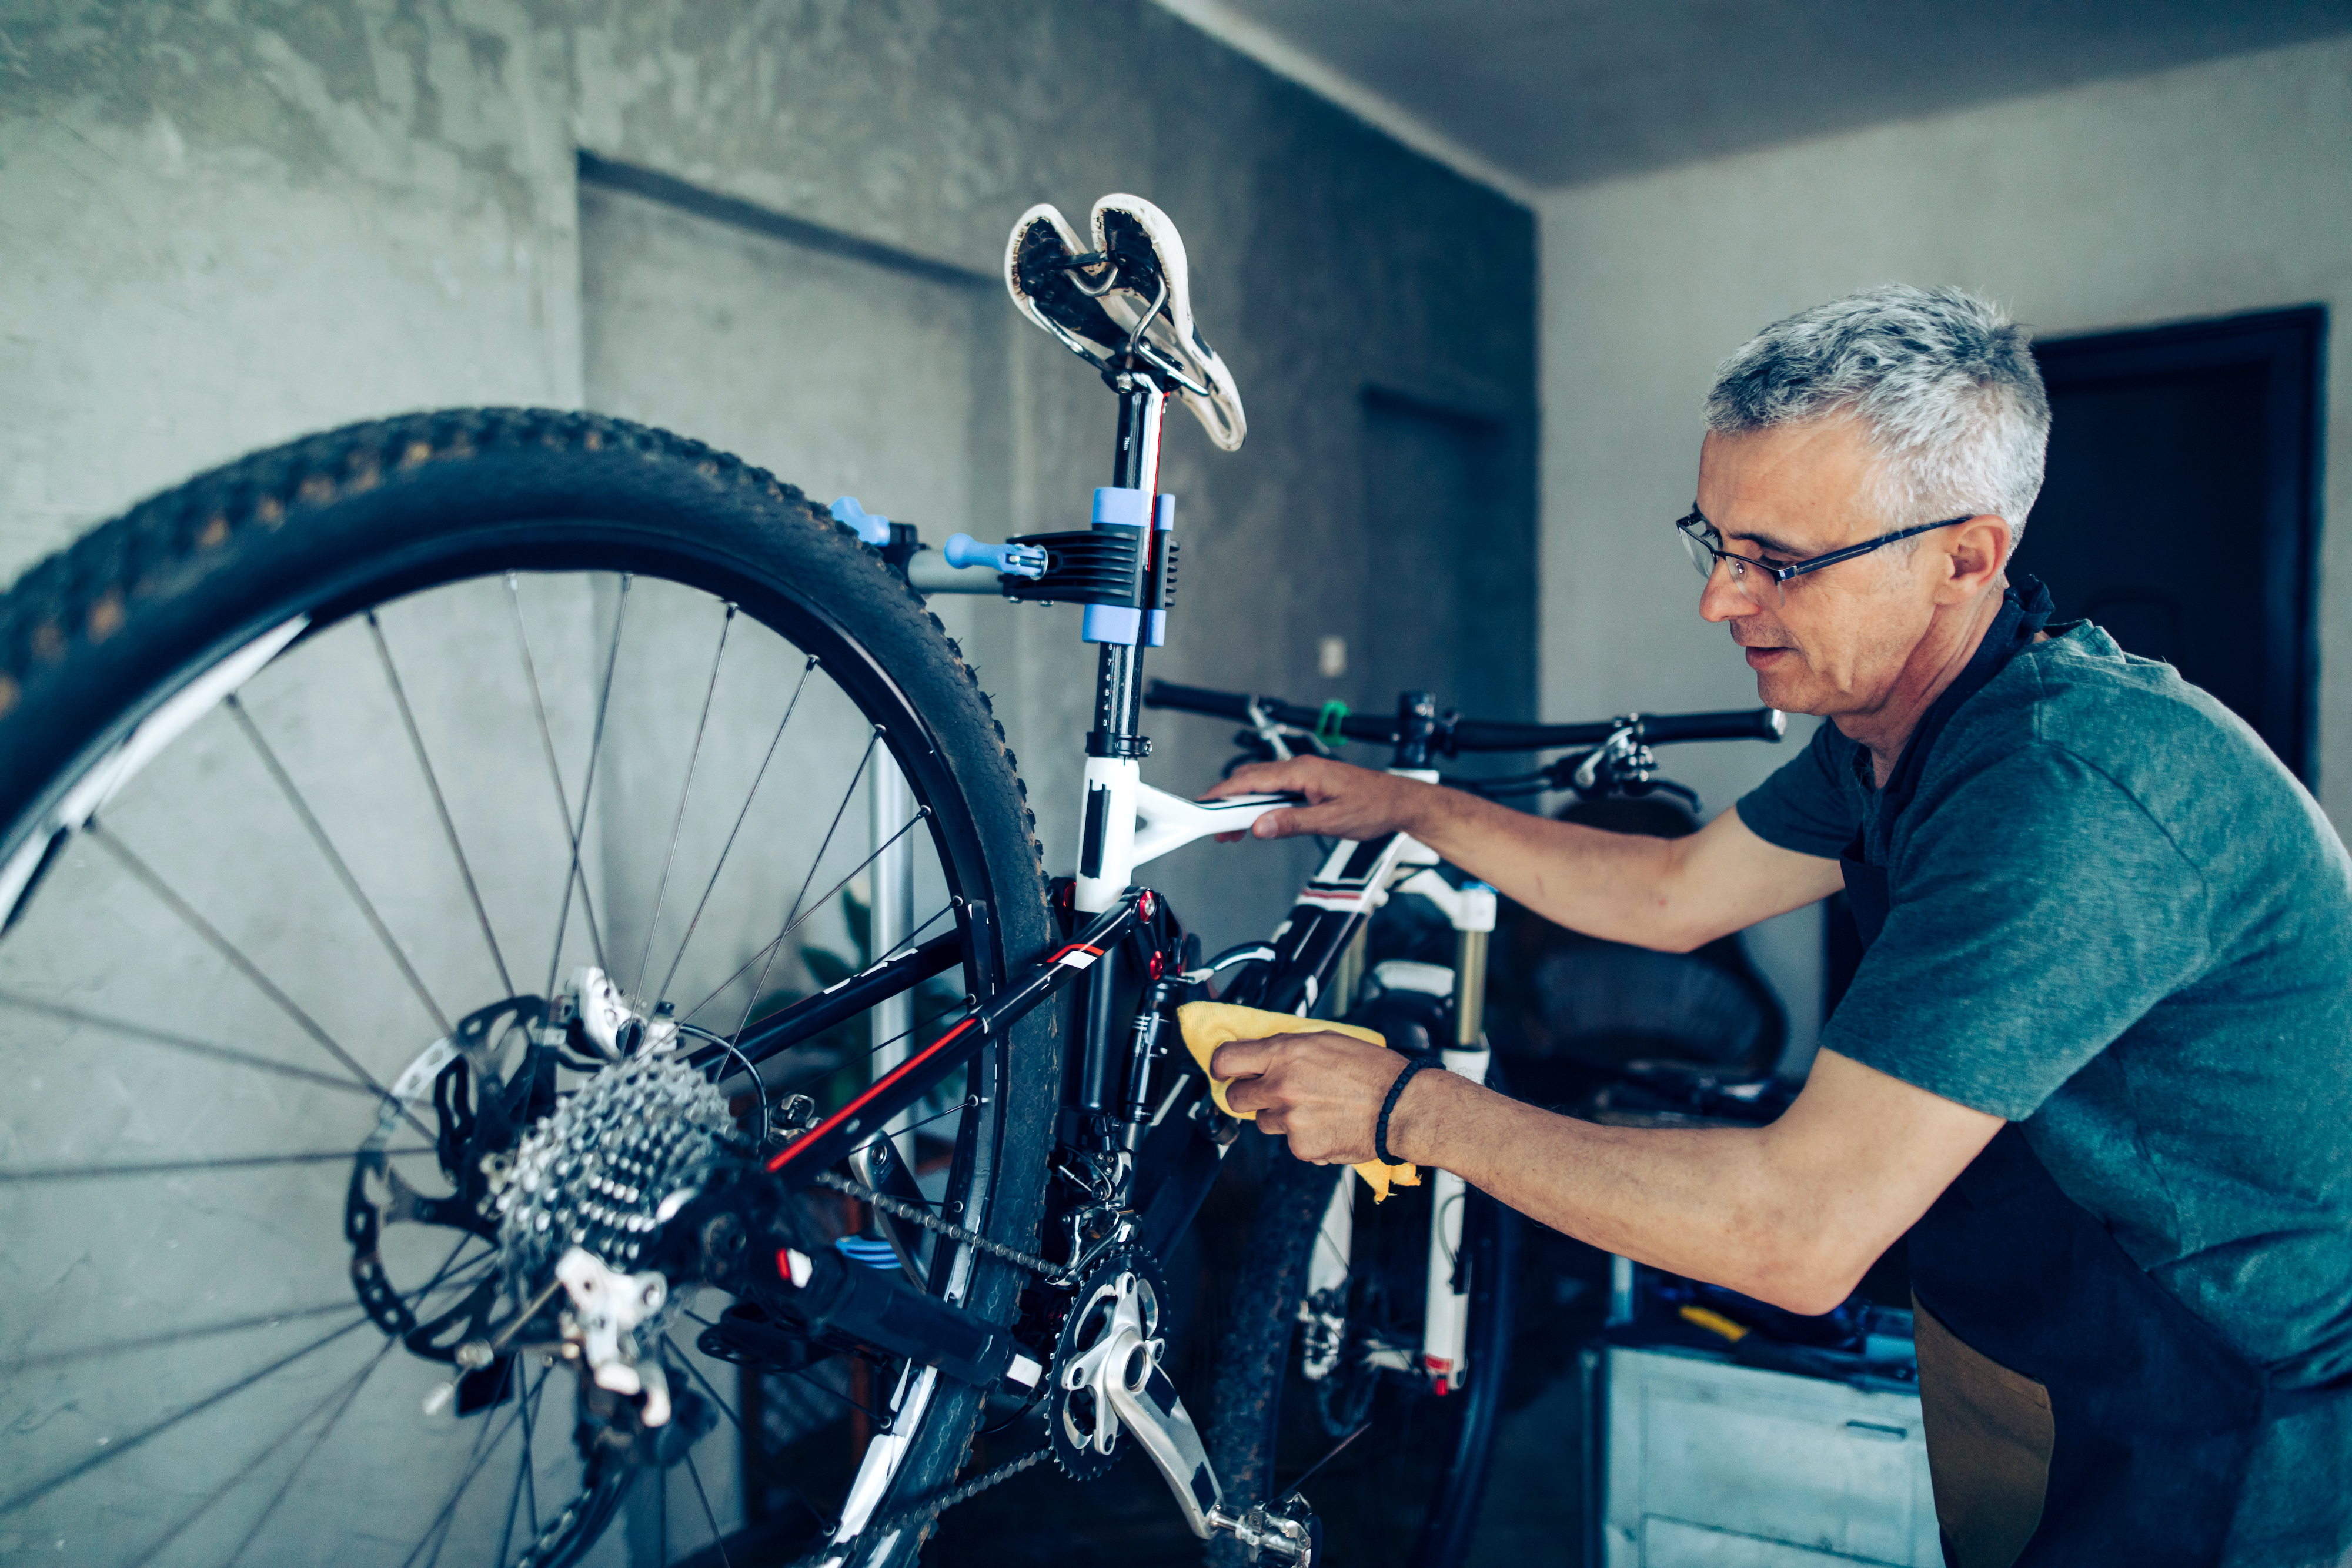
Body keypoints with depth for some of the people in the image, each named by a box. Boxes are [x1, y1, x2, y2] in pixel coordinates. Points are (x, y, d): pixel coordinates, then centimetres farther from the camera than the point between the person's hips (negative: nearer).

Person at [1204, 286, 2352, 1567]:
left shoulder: (2075, 786, -35)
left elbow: (1801, 1231, -37)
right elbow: (1673, 893, 8)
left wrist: (1410, 1109, -29)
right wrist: (1407, 806, 4)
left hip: (2238, 1431, -8)